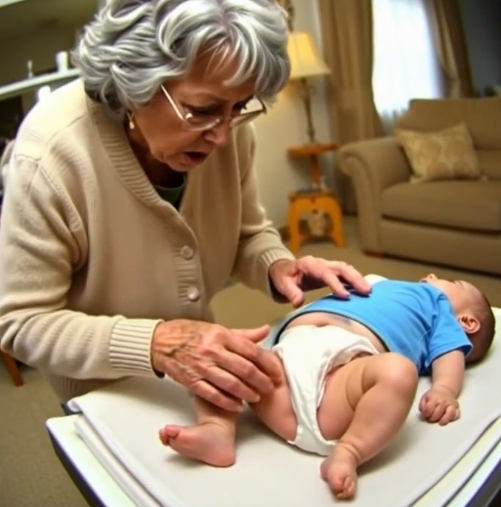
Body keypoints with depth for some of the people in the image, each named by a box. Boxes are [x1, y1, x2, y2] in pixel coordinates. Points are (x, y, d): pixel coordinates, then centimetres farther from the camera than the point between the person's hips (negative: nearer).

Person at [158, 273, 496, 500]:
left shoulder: (437, 303, 36)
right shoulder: (371, 285, 47)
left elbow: (452, 354, 16)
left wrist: (444, 388, -4)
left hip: (350, 362, -4)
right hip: (287, 356, 5)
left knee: (399, 372, -34)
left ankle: (348, 451, -29)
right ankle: (218, 429, -25)